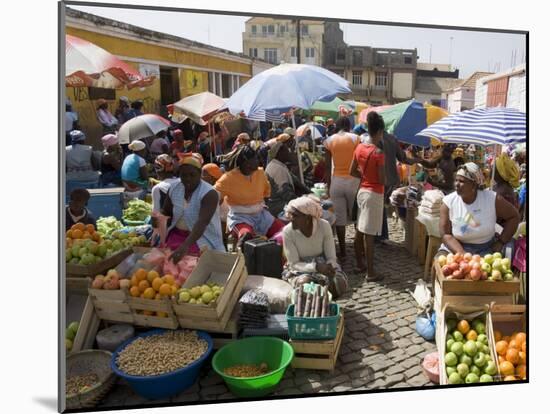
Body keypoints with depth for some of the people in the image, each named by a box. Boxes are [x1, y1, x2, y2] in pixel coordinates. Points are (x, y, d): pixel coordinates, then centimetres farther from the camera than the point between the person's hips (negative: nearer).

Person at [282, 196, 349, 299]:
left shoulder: (324, 226, -15)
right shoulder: (288, 231, -18)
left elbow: (331, 257, -9)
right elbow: (294, 264, -15)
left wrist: (328, 268, -33)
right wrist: (316, 267, -32)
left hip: (323, 265, 1)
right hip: (299, 269, -1)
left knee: (339, 285, -25)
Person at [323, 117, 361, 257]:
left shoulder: (329, 140, 2)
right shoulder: (355, 138, -2)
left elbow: (327, 166, 1)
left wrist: (328, 185, 9)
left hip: (336, 181, 1)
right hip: (353, 180, -1)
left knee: (339, 218, 4)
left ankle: (342, 251, 8)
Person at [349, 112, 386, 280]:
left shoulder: (359, 148, 3)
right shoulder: (378, 152, -18)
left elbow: (352, 171, 9)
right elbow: (382, 180, -17)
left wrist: (365, 176, 9)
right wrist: (375, 177, 3)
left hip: (361, 191, 8)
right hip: (374, 194, -8)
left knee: (360, 230, 15)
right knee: (369, 234, -5)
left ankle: (359, 264, 28)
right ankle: (370, 273, 2)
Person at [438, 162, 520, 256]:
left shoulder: (492, 199, -8)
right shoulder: (448, 202, -8)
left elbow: (514, 216, 5)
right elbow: (446, 234, -8)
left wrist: (501, 242, -1)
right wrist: (461, 253, -22)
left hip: (485, 249, 0)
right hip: (455, 247, 0)